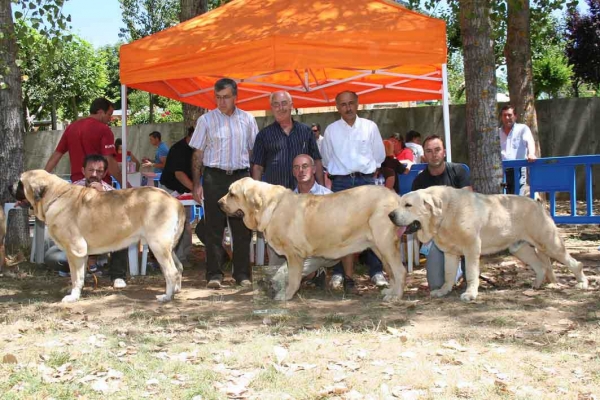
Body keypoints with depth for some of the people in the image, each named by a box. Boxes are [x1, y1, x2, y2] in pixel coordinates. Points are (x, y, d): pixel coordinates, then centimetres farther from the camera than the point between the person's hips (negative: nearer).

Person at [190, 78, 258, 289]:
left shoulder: (247, 119, 8)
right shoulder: (206, 120, 3)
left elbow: (254, 152, 12)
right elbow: (198, 154, 3)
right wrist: (196, 184, -2)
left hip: (241, 176, 2)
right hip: (214, 177, -2)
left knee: (242, 228, 5)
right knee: (214, 228, -1)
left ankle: (242, 273, 12)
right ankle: (214, 274, 4)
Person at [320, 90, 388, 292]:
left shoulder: (370, 127, 4)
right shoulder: (331, 130, 6)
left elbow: (380, 155, 13)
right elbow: (326, 159, 16)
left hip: (366, 180, 0)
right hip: (341, 182, 0)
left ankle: (376, 271, 5)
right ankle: (339, 273, 1)